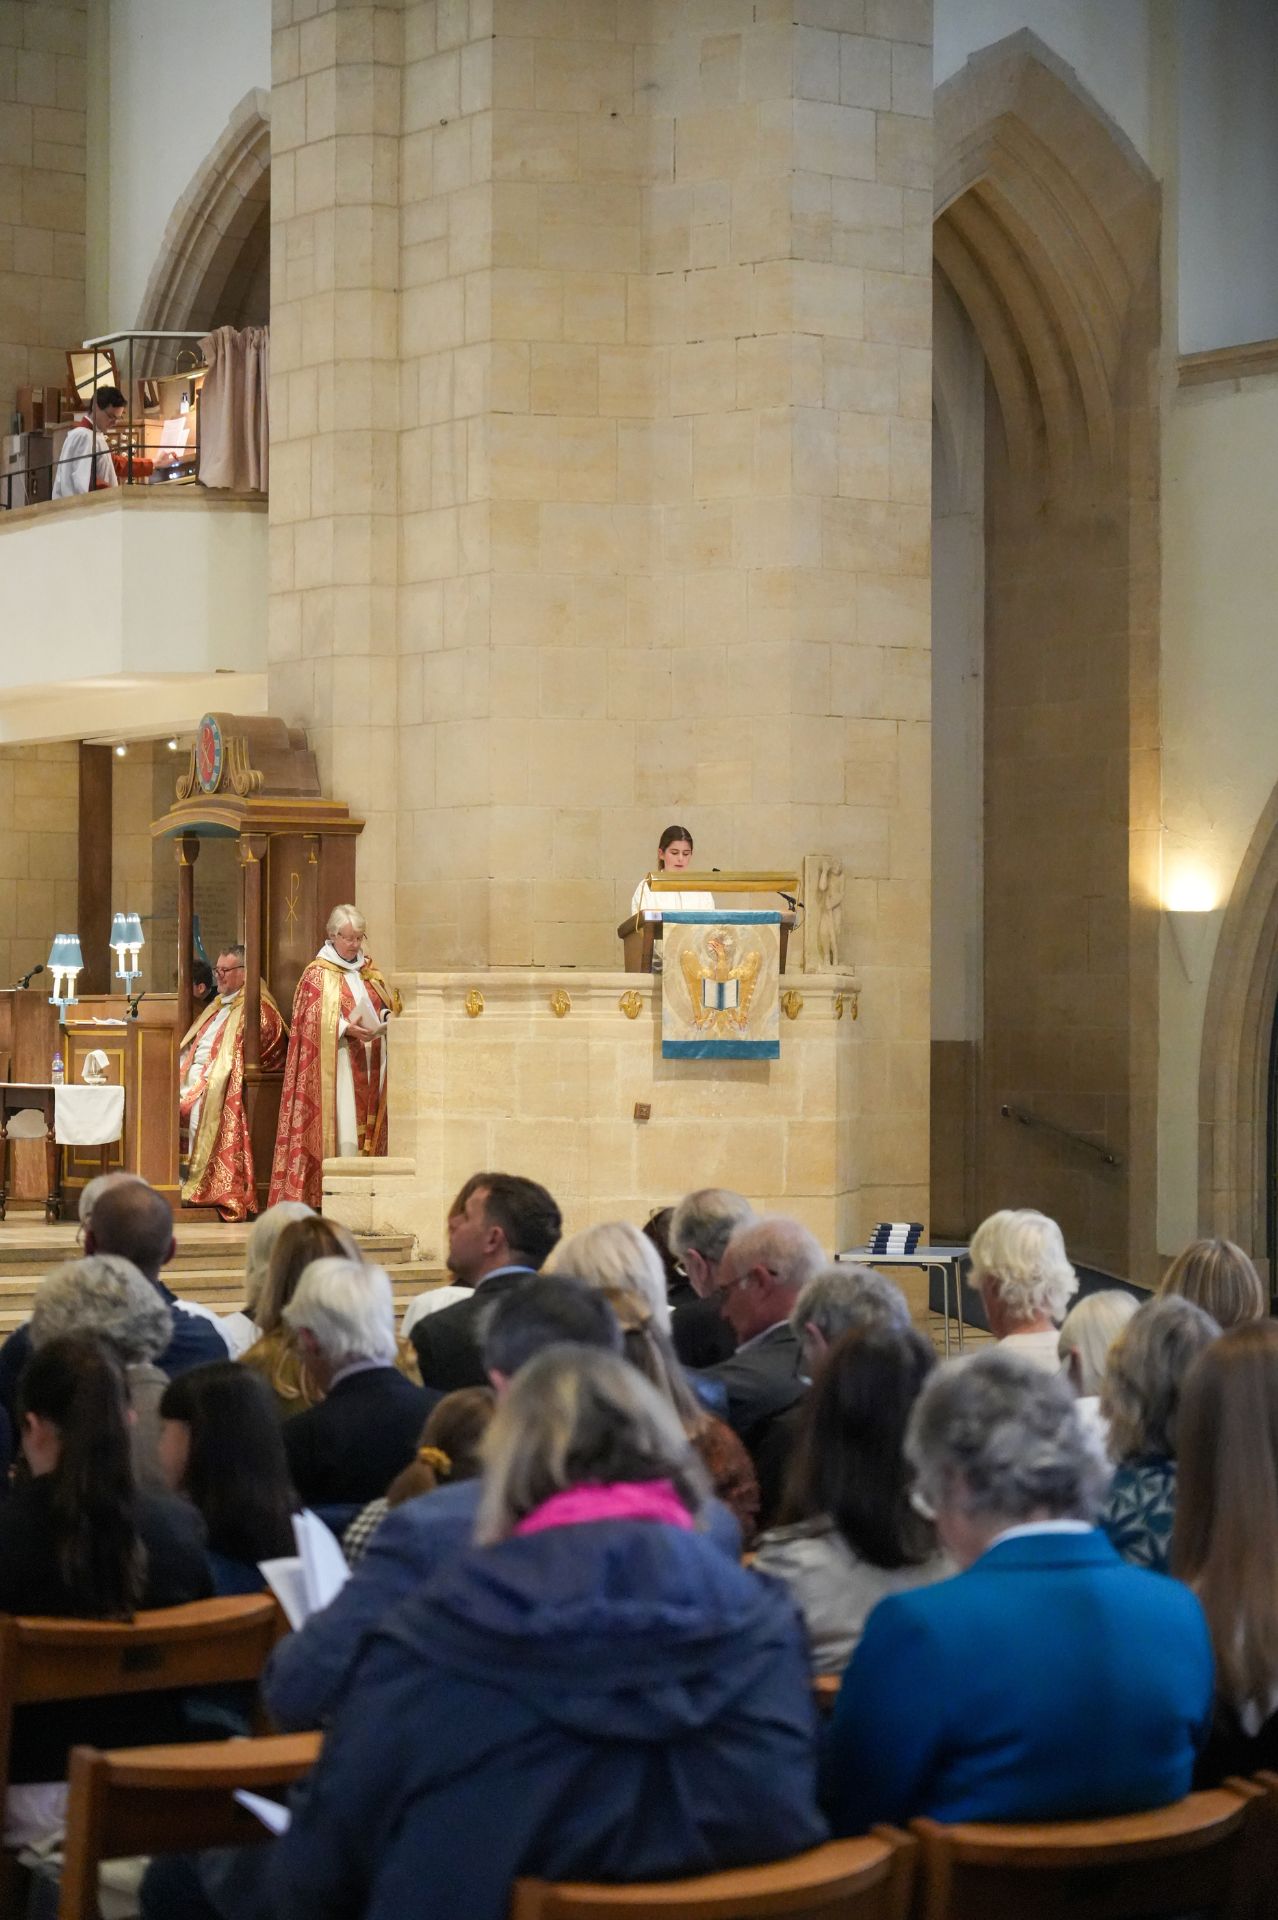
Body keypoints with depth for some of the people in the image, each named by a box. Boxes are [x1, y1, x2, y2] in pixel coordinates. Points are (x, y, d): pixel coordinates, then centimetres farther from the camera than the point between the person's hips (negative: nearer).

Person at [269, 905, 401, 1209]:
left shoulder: (368, 971, 17)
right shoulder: (317, 974, -1)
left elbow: (386, 1002, 18)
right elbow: (315, 1019, -9)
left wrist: (387, 1016, -5)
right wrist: (347, 1029, -22)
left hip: (369, 1062, 6)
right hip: (336, 1063, -6)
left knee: (367, 1123, 2)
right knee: (342, 1125, -12)